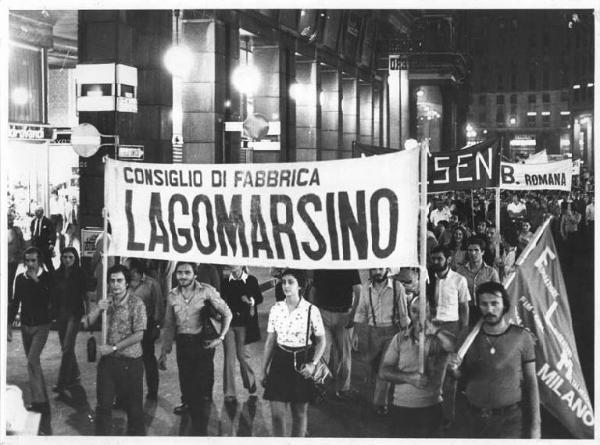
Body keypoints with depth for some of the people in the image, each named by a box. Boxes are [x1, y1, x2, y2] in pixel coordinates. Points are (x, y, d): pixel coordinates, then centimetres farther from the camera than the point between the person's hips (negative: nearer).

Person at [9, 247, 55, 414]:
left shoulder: (47, 277, -8)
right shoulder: (20, 278, 4)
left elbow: (49, 300, -18)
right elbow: (15, 302, 11)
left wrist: (36, 281, -19)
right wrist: (9, 323, 9)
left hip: (41, 326, -5)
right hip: (25, 325, 5)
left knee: (32, 361, -16)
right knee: (33, 362, 12)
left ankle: (39, 400, -12)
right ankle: (41, 398, 23)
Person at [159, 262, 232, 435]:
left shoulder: (207, 291, -6)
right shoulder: (172, 295, 6)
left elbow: (227, 313, 0)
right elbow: (169, 326, 13)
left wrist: (221, 337, -8)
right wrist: (164, 353, 11)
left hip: (203, 343, -4)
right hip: (183, 343, 4)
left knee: (202, 387, -5)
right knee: (186, 386, 7)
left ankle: (200, 429, 6)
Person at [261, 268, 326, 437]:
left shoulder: (311, 310, -8)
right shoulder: (276, 309, 1)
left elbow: (321, 341, 2)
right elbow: (270, 341, 8)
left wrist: (313, 364, -11)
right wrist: (264, 370, 9)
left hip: (302, 362, -2)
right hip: (280, 361, 2)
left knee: (300, 413, 9)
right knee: (277, 413, -3)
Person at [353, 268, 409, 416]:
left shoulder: (397, 287, -8)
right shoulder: (366, 288, 0)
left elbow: (403, 313, -1)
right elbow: (361, 311, 6)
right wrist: (356, 333, 4)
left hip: (391, 331, -3)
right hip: (372, 331, 3)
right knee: (373, 364, 13)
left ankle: (380, 403, 4)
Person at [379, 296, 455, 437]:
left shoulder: (439, 338, -4)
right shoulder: (400, 338, 5)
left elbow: (454, 345, -28)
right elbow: (383, 372, 0)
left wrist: (432, 328, -21)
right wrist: (409, 378, -15)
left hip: (431, 409, -2)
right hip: (401, 408, 2)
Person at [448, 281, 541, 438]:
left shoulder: (521, 337, -7)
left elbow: (531, 382, -3)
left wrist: (535, 425, -5)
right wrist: (456, 370, -12)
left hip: (510, 419, -3)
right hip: (475, 418, 3)